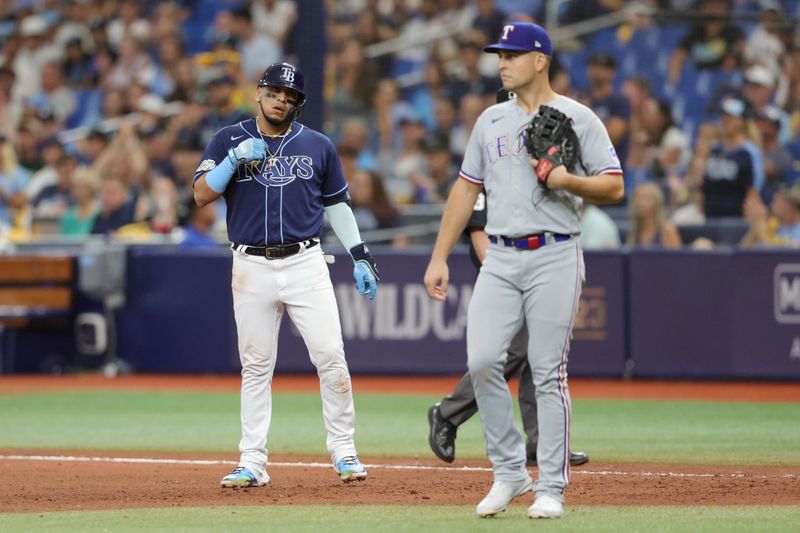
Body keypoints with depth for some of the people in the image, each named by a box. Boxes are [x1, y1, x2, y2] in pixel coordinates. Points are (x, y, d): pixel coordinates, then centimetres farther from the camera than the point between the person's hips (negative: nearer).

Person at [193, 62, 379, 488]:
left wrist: (360, 257, 10)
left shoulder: (318, 146, 10)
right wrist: (234, 160, -17)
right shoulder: (229, 141, 5)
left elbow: (336, 204, 16)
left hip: (305, 264, 1)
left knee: (330, 356, -7)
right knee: (255, 367, 3)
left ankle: (344, 452, 3)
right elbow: (201, 196, -3)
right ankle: (252, 463, 6)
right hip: (252, 268, 0)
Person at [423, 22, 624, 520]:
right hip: (500, 259, 4)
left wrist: (568, 181, -20)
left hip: (554, 258, -4)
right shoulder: (492, 120, 15)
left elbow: (614, 186, -2)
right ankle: (510, 473, 6)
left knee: (549, 373, -4)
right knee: (482, 361, -8)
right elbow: (466, 188, 18)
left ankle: (552, 488, 3)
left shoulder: (578, 119, 0)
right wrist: (439, 258, 12)